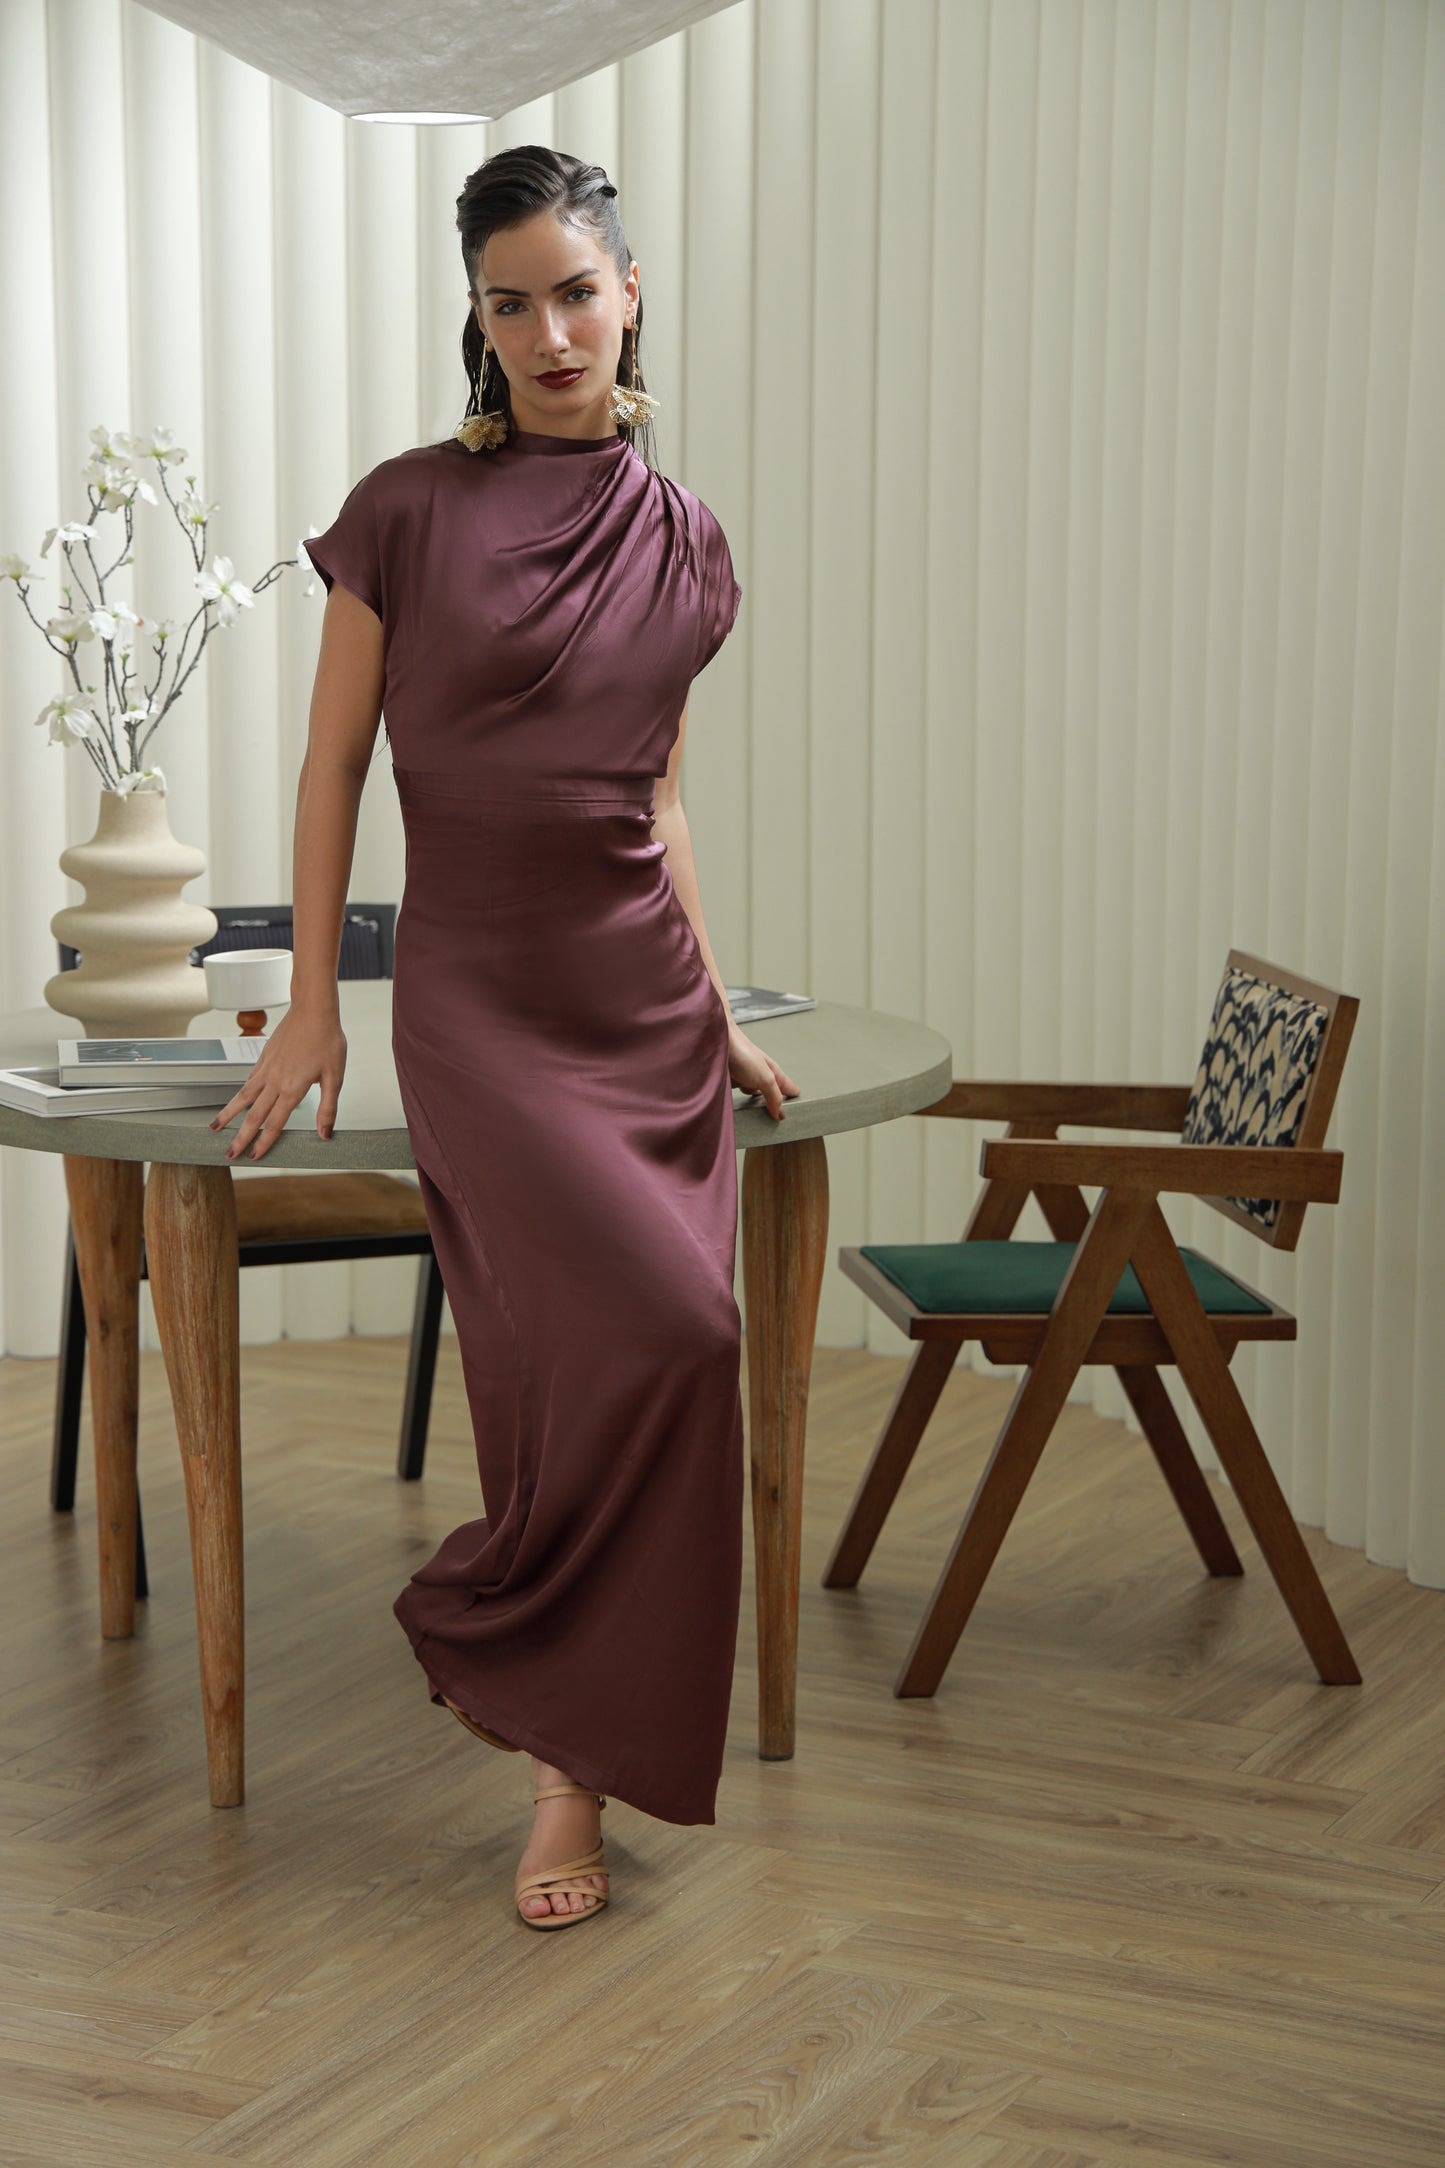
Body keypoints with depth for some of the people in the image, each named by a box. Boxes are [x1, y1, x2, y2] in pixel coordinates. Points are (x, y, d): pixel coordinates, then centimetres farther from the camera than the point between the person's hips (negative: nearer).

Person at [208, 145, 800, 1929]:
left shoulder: (681, 544, 9)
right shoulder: (411, 511, -4)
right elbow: (331, 765, 1)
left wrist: (720, 1014, 17)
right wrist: (309, 1011, -1)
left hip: (647, 997, 4)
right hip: (480, 996, -4)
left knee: (635, 1365, -1)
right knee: (657, 1334, -18)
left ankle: (571, 1766, 12)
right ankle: (569, 1746, 4)